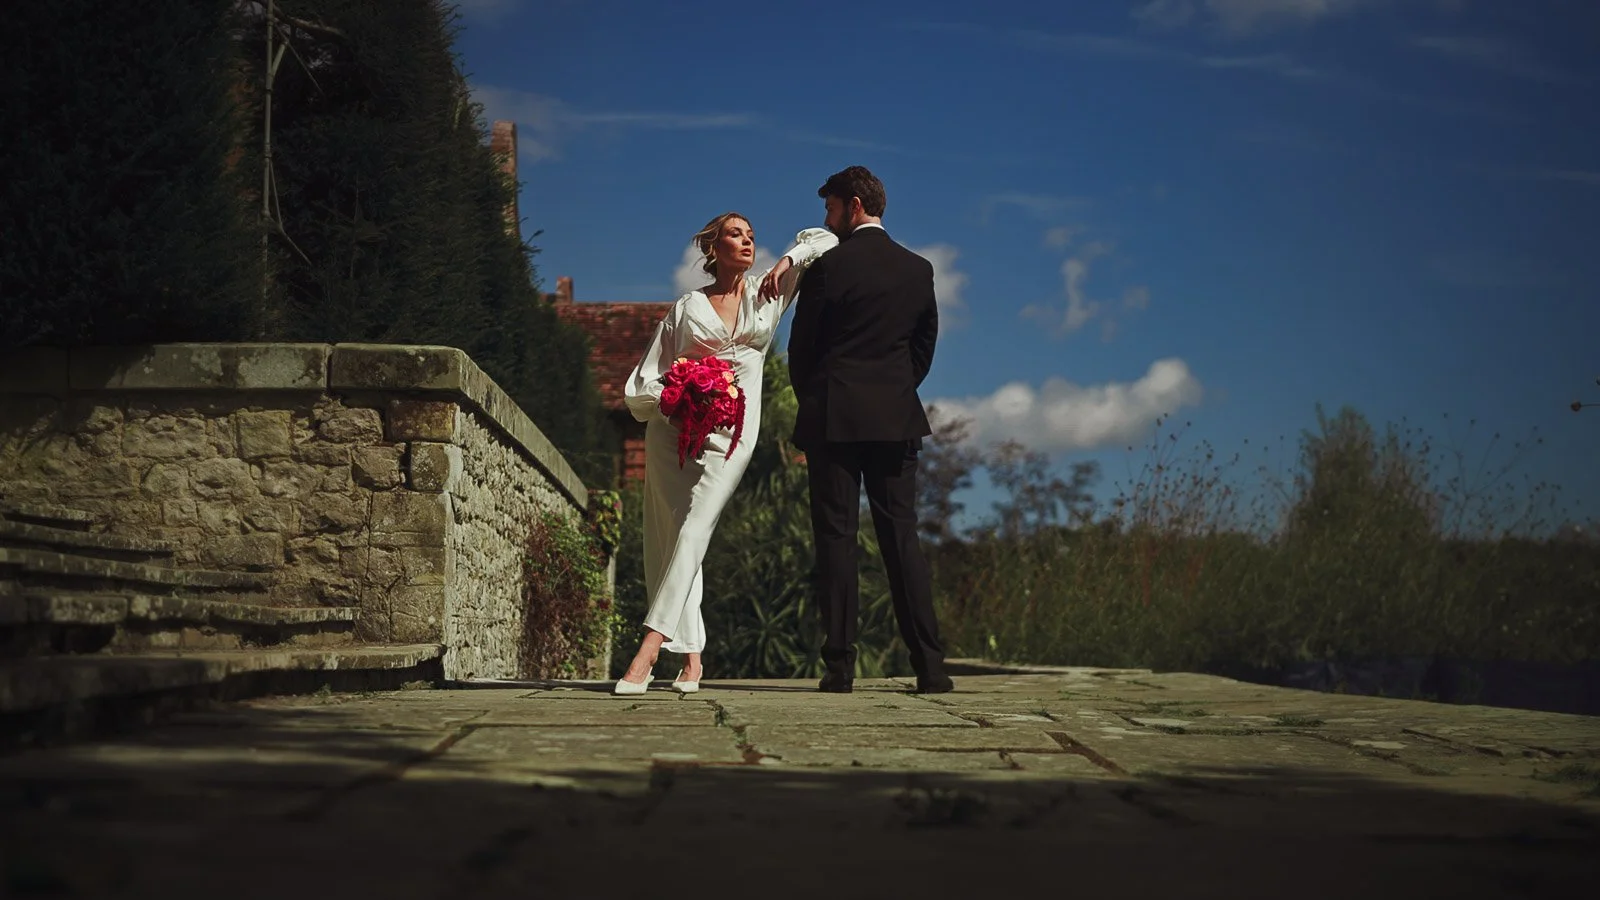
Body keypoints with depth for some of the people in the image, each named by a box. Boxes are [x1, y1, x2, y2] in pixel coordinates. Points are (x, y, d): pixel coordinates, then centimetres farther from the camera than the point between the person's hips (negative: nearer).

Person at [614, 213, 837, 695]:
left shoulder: (768, 293, 13)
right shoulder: (686, 309, 10)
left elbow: (822, 239, 20)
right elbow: (640, 387, 9)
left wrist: (787, 262, 5)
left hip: (730, 434, -1)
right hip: (673, 430, 1)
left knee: (693, 532, -18)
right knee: (666, 540, -3)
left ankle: (647, 652, -25)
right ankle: (691, 658, 6)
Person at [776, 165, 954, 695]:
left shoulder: (828, 266, -6)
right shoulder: (918, 270, 8)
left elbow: (800, 348, 0)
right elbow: (925, 347, 13)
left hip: (833, 417, -4)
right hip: (896, 421, 4)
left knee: (836, 537, -1)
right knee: (901, 537, 4)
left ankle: (839, 666, -4)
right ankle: (929, 666, -1)